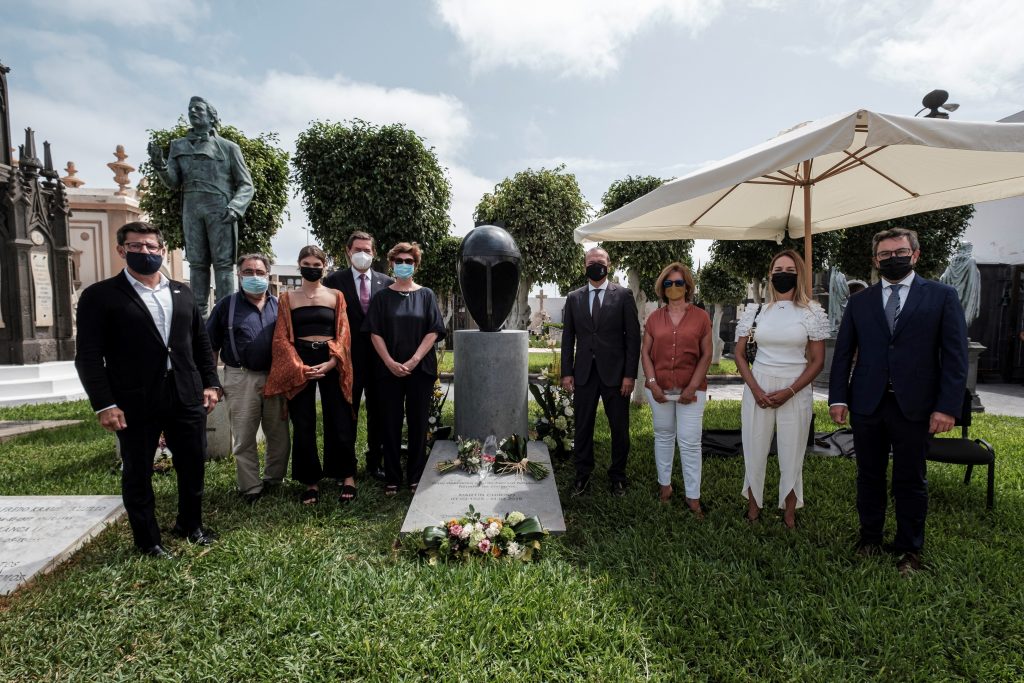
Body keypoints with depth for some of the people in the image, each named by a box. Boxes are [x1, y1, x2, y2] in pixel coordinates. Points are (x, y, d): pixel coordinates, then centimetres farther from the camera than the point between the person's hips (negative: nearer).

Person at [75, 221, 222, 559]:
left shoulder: (182, 292, 11)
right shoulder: (100, 295, -3)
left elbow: (201, 342, 14)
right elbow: (89, 356, -7)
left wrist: (211, 383, 6)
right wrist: (104, 404, -13)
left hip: (186, 396, 4)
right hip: (134, 402, -4)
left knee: (194, 465, 14)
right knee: (137, 473, 10)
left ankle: (190, 524, 36)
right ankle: (148, 540, 28)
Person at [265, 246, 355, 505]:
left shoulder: (336, 296, 8)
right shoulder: (287, 298, 9)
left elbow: (343, 333, 2)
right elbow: (282, 338, 3)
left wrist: (331, 362, -14)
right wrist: (299, 367, -11)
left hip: (331, 362, -1)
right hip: (298, 364, 1)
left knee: (339, 421, -1)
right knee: (303, 425, 4)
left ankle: (347, 476, 13)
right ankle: (311, 481, 16)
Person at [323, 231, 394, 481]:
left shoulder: (386, 283, 5)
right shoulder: (334, 280, 0)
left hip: (379, 358, 2)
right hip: (348, 358, -2)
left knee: (378, 412, 11)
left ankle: (375, 462, 25)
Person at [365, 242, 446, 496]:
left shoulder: (426, 295, 6)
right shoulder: (382, 297, 7)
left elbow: (434, 331, -2)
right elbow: (375, 333, 0)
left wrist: (414, 360, -13)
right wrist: (390, 362, -12)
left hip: (421, 369, 0)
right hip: (389, 370, 0)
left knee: (418, 423, 4)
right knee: (391, 423, 4)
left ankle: (416, 476, 15)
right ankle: (392, 477, 14)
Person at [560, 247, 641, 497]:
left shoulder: (623, 295, 1)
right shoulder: (573, 298, 8)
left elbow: (633, 336, -2)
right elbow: (568, 338, 9)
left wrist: (630, 374, -8)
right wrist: (566, 372, 2)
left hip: (615, 373, -2)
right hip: (583, 373, 2)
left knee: (619, 428, 7)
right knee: (583, 427, 9)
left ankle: (618, 476, 23)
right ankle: (583, 474, 23)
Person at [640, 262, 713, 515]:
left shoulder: (700, 317, 0)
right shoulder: (654, 318, 5)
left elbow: (706, 355, -2)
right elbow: (645, 353, 5)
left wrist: (693, 387, -10)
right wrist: (652, 383, -6)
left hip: (690, 390, -2)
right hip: (659, 389, 2)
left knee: (690, 442, -1)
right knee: (663, 436, 13)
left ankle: (693, 497, 11)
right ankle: (665, 484, 28)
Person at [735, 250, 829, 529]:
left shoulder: (812, 312, -1)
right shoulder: (756, 311, 4)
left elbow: (818, 361, -1)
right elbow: (740, 354, 6)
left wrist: (789, 391, -12)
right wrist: (755, 389, -7)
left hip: (796, 392, -1)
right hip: (758, 389, 2)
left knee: (792, 454, 7)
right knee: (754, 451, 7)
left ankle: (789, 515, 23)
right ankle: (753, 508, 23)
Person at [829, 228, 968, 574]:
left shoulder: (942, 296, 2)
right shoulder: (859, 302, 8)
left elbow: (955, 356, -3)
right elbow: (843, 353, 7)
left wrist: (947, 406, -10)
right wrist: (838, 398, -2)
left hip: (914, 406, -2)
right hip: (867, 404, 2)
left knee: (910, 481, 10)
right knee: (870, 477, 13)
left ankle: (909, 549, 26)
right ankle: (870, 539, 29)